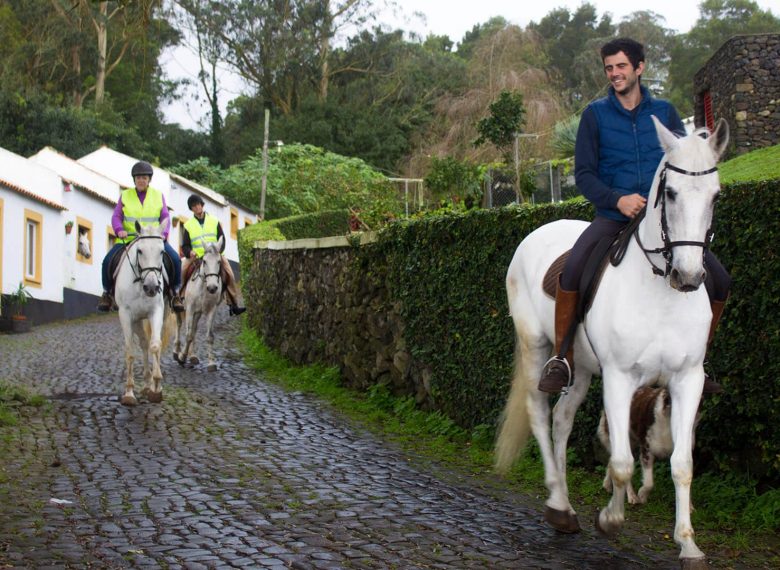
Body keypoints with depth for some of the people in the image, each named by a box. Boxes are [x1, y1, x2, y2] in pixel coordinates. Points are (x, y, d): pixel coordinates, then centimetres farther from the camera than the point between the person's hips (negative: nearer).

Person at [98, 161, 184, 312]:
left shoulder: (158, 195, 11)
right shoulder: (125, 195, 10)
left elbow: (165, 217, 4)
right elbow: (116, 216, 3)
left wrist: (163, 233, -16)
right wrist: (119, 230, -18)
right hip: (128, 239, 0)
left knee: (175, 259, -22)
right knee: (107, 261, -20)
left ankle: (175, 293, -4)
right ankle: (107, 292, 3)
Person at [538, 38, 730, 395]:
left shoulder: (664, 112, 8)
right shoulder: (595, 114, 3)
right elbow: (583, 173, 0)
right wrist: (617, 200, -18)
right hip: (613, 216, -3)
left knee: (719, 280, -7)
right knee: (573, 268, -31)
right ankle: (560, 360, -16)